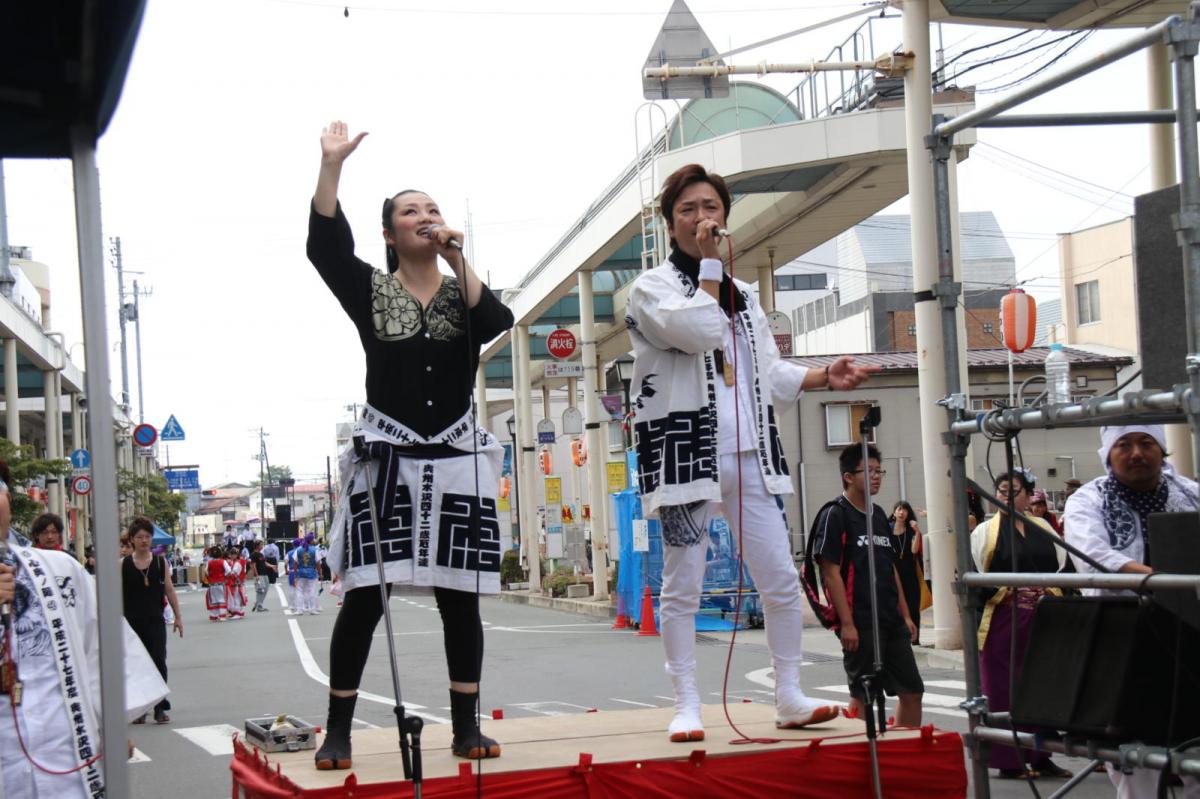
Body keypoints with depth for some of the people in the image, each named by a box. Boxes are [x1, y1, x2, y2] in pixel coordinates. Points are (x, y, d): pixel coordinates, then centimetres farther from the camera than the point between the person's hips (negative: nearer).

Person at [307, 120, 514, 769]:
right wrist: (332, 164, -17)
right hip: (386, 457, -2)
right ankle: (338, 731, -1)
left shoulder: (463, 289, 12)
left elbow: (497, 324, -10)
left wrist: (457, 260, -10)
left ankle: (465, 727, 10)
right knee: (365, 596, -6)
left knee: (459, 595, 3)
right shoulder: (370, 290, 6)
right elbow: (324, 243, -10)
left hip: (456, 458, 2)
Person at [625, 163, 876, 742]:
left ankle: (789, 697, 13)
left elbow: (769, 372, 23)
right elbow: (700, 331, -18)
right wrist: (708, 262, -10)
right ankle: (686, 706, 5)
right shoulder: (652, 287, 0)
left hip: (748, 455, 5)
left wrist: (824, 378, 9)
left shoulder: (742, 296, 20)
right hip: (686, 452, -5)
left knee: (781, 581, 3)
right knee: (682, 587, -2)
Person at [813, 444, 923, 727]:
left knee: (912, 691, 10)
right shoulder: (835, 515, -9)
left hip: (892, 621, 8)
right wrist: (846, 623, -18)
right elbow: (831, 572, -13)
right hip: (860, 625, -8)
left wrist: (905, 615, 15)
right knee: (862, 696, -1)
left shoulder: (878, 515, 15)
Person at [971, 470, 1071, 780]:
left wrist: (1053, 593, 3)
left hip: (1041, 620, 4)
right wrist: (1003, 593, -15)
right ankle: (1008, 761, 5)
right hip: (1002, 620, -4)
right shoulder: (985, 531, 0)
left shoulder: (1044, 528, 13)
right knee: (1004, 690, -1)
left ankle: (1040, 757, 16)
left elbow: (1062, 567, 17)